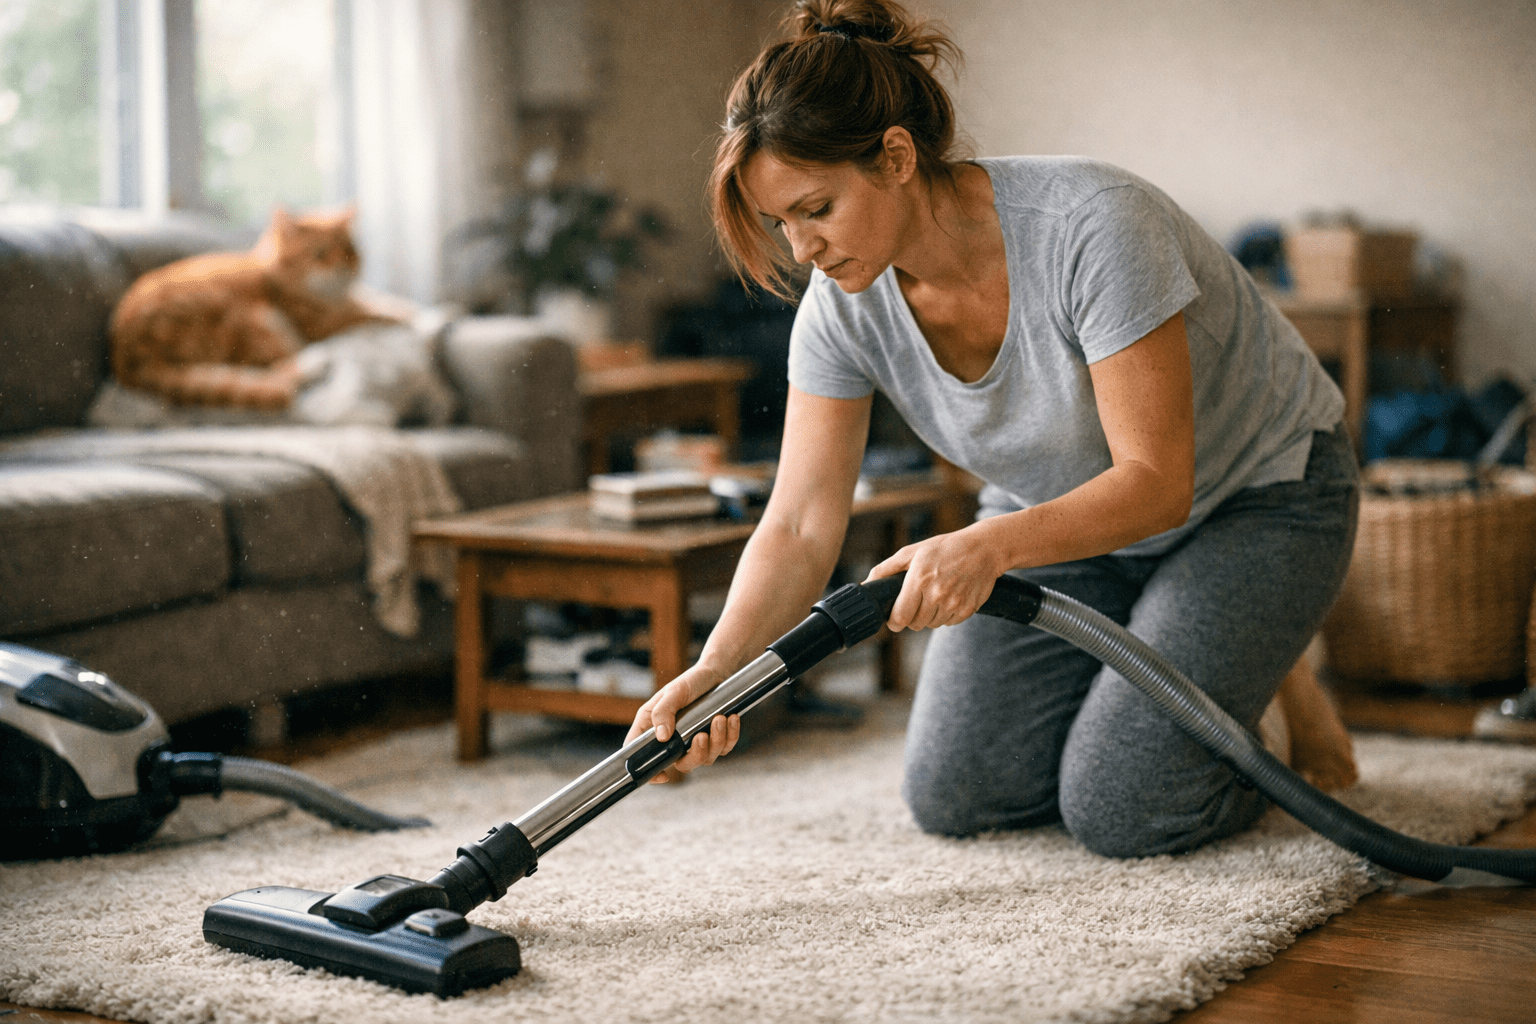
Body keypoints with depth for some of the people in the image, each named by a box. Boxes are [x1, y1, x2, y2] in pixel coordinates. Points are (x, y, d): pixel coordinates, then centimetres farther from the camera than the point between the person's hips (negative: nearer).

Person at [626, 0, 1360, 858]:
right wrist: (714, 670, -35)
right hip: (1068, 511, 6)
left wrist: (989, 547, -50)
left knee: (1118, 812, -16)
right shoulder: (844, 305, -18)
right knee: (955, 797, -2)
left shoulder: (1092, 225, -35)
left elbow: (1156, 482, -34)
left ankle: (1270, 688, 13)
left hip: (1256, 493, -5)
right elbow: (802, 525, -18)